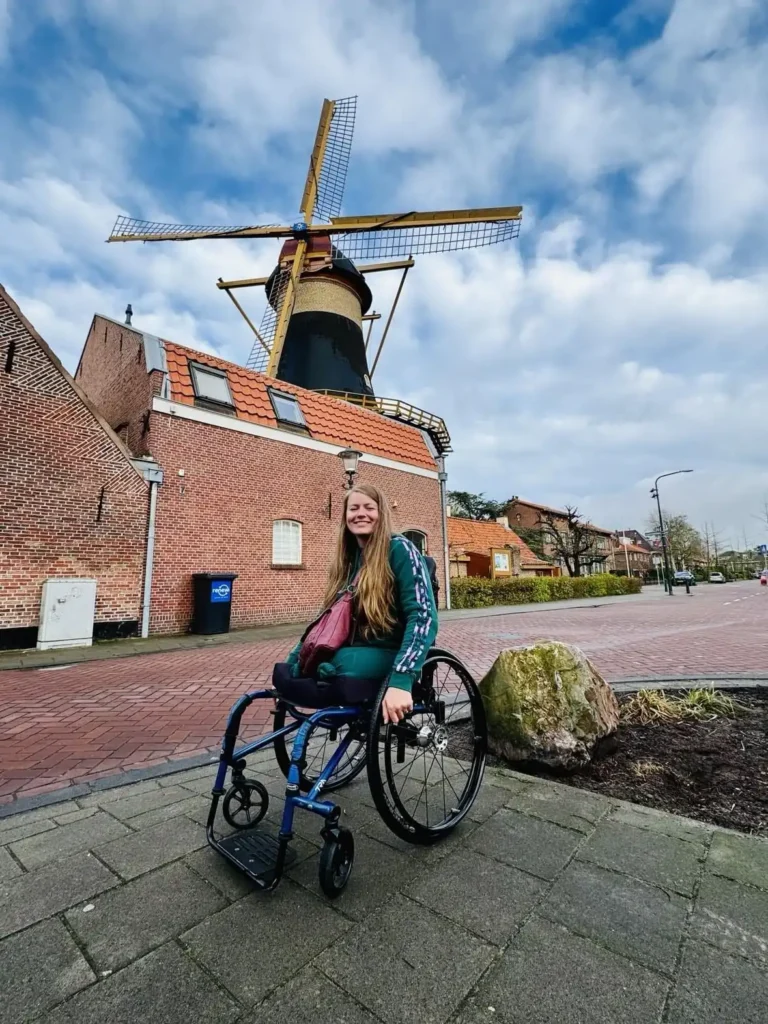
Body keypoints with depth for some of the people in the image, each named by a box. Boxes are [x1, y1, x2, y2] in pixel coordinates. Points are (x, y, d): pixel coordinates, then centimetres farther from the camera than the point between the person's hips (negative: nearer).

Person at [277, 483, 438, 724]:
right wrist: (295, 659, 3)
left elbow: (423, 616, -22)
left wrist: (401, 681, -33)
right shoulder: (348, 557, 9)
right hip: (353, 650, 7)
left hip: (388, 654, -6)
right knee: (289, 667, -18)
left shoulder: (399, 549, -11)